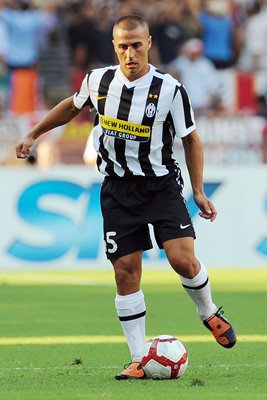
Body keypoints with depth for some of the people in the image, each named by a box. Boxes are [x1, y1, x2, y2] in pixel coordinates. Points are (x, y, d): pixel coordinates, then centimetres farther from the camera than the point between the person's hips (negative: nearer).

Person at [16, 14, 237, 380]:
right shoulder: (98, 81, -3)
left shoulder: (169, 89, -12)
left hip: (162, 185, -2)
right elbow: (72, 106, 20)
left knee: (183, 259, -18)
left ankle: (209, 313, 14)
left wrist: (199, 192, -3)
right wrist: (33, 135, 22)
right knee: (126, 271, -4)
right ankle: (139, 360, 2)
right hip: (118, 190, 2)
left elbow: (191, 139, 0)